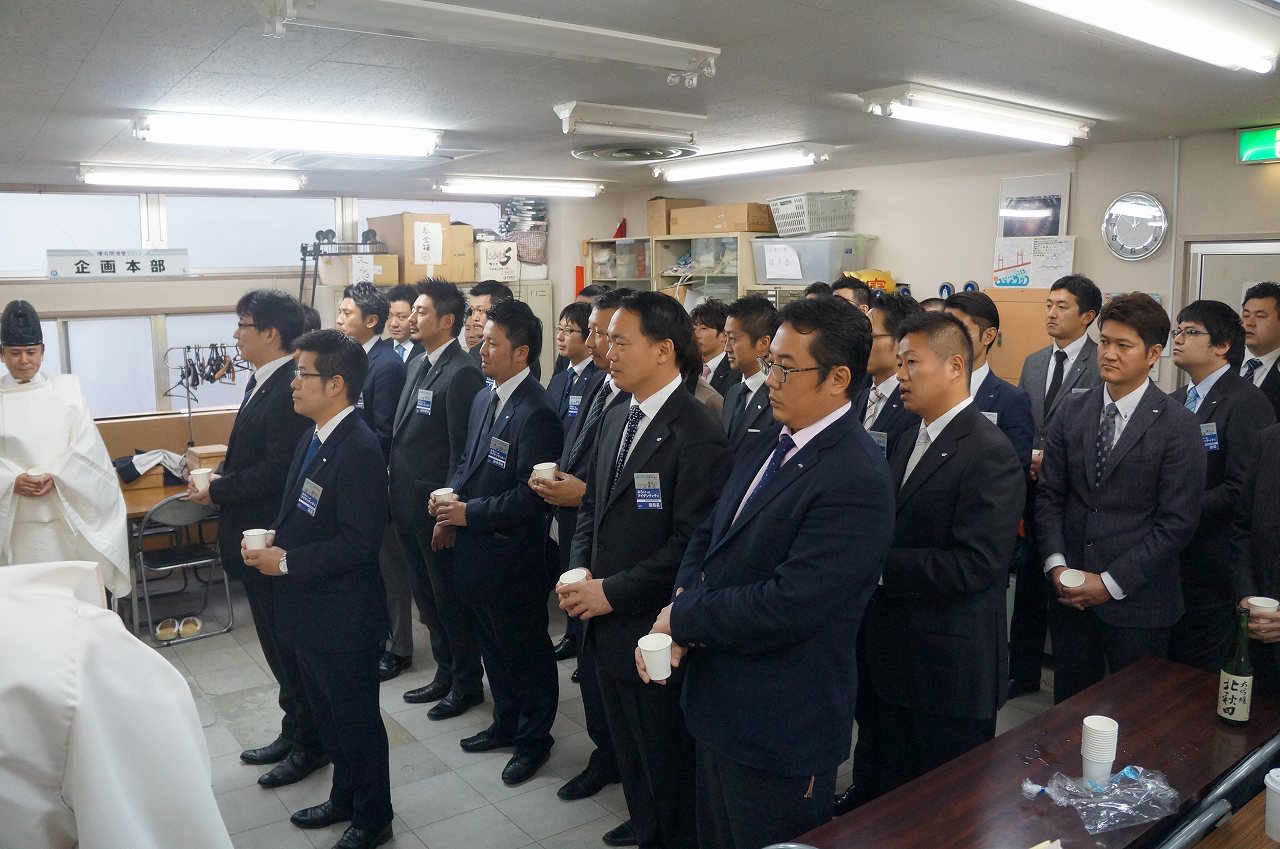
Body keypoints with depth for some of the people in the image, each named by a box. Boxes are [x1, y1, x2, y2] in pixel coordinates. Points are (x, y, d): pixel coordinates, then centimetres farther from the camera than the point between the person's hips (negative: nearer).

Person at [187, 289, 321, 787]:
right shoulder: (263, 381, 10)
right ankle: (295, 731, 35)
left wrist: (219, 491, -14)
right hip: (258, 537, 10)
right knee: (278, 644, 20)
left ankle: (310, 744, 22)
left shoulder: (289, 389, -21)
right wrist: (220, 480, -1)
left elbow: (278, 470, -25)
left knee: (290, 645, 5)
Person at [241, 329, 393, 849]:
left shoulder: (359, 450, -23)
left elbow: (359, 541, -25)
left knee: (356, 719, 9)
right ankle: (344, 798, 43)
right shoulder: (313, 440, 7)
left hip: (344, 616, -9)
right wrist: (271, 540, -2)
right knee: (327, 714, 23)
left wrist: (286, 562, -20)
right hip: (311, 611, 9)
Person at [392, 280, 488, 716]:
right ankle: (445, 674, 34)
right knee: (427, 595, 19)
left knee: (451, 598, 6)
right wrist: (397, 493, 12)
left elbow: (462, 451, -19)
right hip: (408, 504, 9)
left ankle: (468, 683, 23)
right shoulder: (417, 365, 11)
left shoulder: (462, 372, -17)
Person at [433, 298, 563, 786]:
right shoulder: (483, 400, 6)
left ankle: (534, 739, 30)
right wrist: (450, 501, -2)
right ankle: (506, 724, 42)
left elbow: (531, 497, -24)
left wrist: (469, 512, -18)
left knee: (527, 652, 11)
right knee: (494, 647, 23)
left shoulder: (536, 414, -22)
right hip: (477, 550, 8)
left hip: (514, 558, -8)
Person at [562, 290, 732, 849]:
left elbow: (692, 546, -23)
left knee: (667, 759, 13)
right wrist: (579, 572, -2)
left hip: (651, 632, -8)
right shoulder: (616, 420, 7)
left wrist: (612, 593, -19)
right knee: (629, 751, 27)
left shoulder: (697, 436, -20)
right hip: (606, 625, 8)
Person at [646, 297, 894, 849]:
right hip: (717, 704, 8)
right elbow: (707, 536, 9)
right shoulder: (764, 447, 5)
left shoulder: (855, 479, -24)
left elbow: (787, 605, -29)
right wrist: (676, 616, -9)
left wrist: (683, 617, -15)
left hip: (780, 726, -8)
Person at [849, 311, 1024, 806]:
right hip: (890, 660, 8)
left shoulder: (989, 453, -18)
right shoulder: (910, 445, 11)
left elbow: (976, 564, -25)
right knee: (877, 791, 21)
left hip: (950, 671, -8)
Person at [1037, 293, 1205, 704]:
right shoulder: (1071, 412, 5)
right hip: (1070, 593, 3)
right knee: (1069, 708, 12)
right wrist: (1057, 564, -7)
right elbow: (1049, 495, 5)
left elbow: (1177, 521, -10)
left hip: (1137, 600, -3)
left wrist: (1112, 583, -13)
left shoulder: (1178, 425, -7)